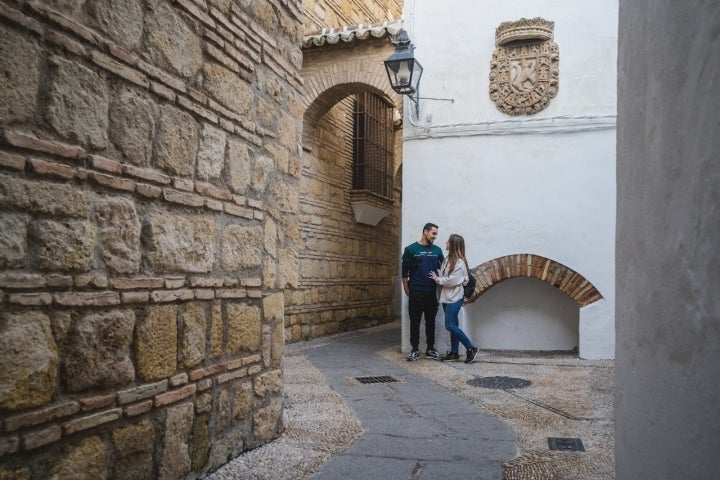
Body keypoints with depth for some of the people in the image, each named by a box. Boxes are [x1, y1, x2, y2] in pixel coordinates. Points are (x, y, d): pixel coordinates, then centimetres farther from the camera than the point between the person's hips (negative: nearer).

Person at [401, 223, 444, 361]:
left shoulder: (437, 250, 8)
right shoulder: (411, 249, -2)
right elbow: (405, 272, 0)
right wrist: (407, 291, -3)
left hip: (432, 293, 3)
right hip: (416, 293, -3)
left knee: (430, 322, 9)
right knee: (415, 322, 3)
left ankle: (430, 349, 19)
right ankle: (414, 350, 12)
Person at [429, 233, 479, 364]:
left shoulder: (460, 262, -15)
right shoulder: (448, 259, 11)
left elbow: (451, 281, -19)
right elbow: (443, 275, 12)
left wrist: (437, 279, -8)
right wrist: (437, 278, -6)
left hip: (454, 298, -8)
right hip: (446, 297, 8)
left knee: (450, 325, -10)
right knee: (452, 325, 11)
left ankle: (471, 348, 0)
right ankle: (454, 353, 18)